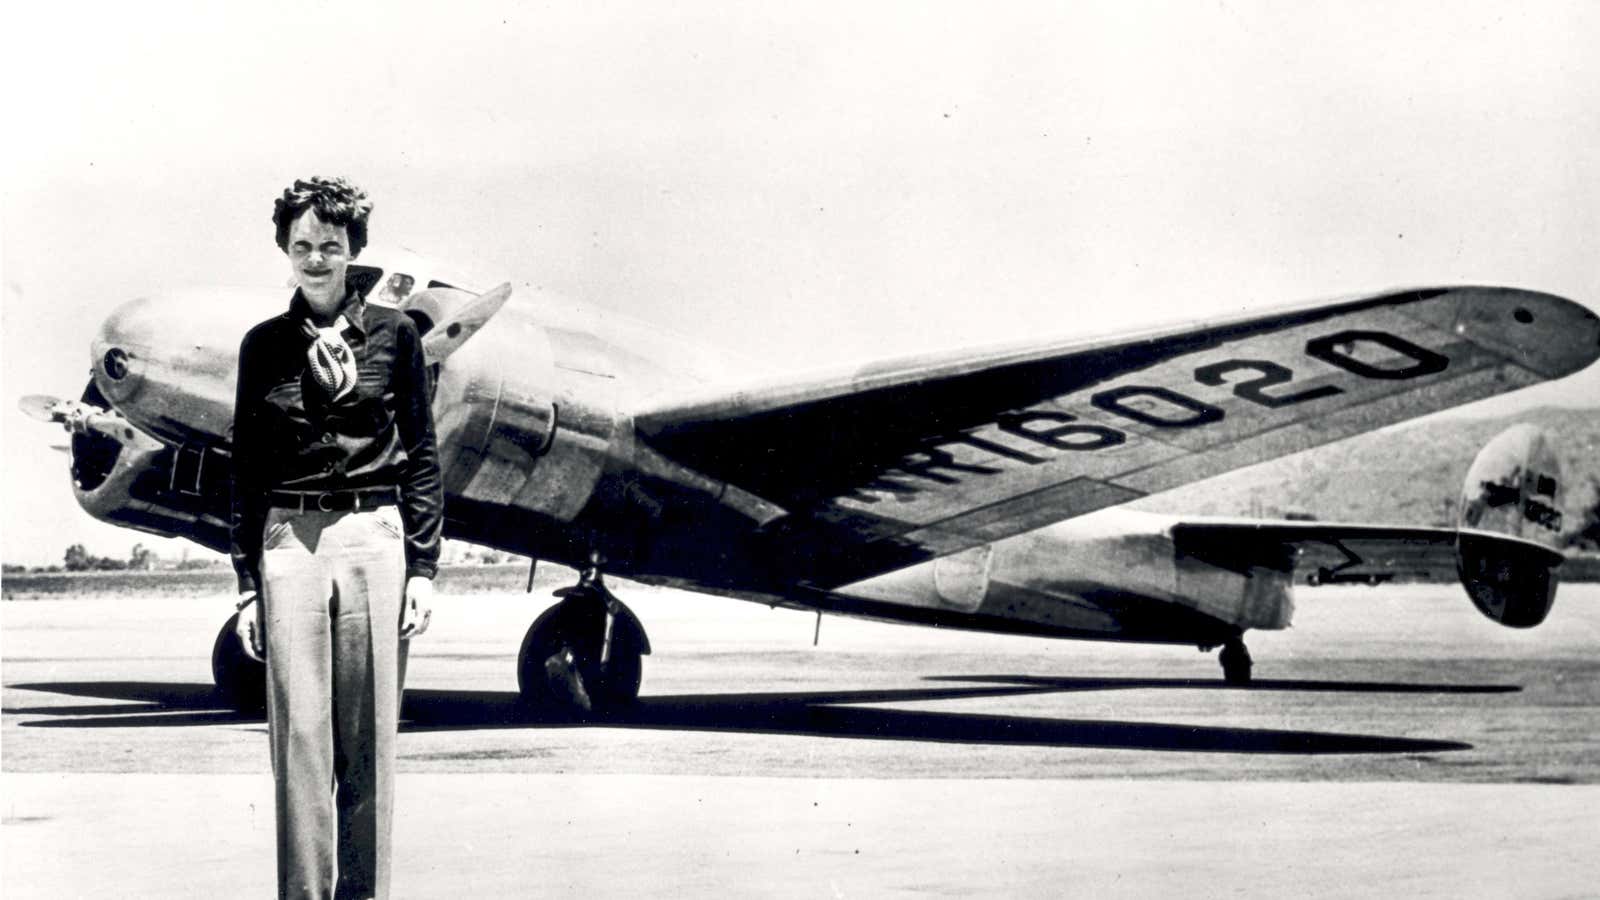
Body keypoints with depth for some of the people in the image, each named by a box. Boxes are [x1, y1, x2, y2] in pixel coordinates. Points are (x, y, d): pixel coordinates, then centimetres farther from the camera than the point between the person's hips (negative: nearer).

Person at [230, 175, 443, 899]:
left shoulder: (392, 333, 6)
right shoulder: (264, 345, 8)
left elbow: (422, 455, 6)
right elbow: (246, 468, 10)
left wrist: (423, 568, -1)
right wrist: (247, 583, 4)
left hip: (374, 539, 0)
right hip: (289, 543, 1)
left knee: (369, 737, 2)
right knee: (300, 734, -1)